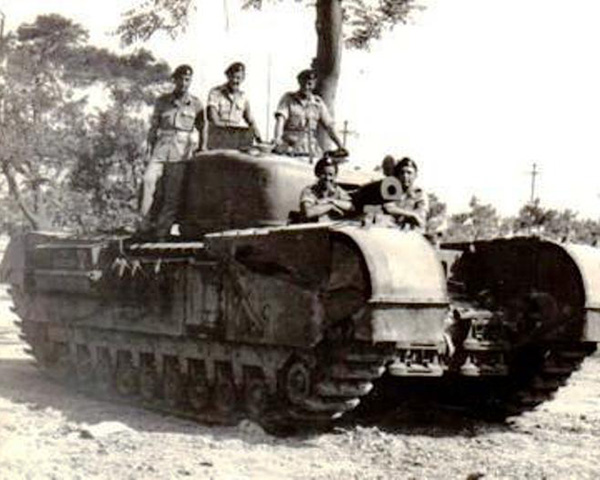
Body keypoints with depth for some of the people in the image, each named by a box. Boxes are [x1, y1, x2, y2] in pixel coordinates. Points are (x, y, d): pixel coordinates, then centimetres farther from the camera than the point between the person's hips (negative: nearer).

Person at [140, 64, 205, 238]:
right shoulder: (162, 102, 8)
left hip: (182, 152, -1)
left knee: (172, 192, -7)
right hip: (162, 147, 1)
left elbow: (202, 129, 16)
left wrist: (201, 149, 10)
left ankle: (162, 232, -3)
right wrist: (150, 150, 6)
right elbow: (153, 127, 12)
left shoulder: (196, 104, 7)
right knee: (149, 179, -21)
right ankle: (148, 221, -14)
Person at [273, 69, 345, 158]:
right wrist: (277, 138, -26)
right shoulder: (288, 98, 5)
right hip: (288, 147, -3)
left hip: (310, 150, 3)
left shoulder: (318, 103, 12)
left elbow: (328, 126, 11)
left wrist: (340, 146, 2)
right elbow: (280, 118, -9)